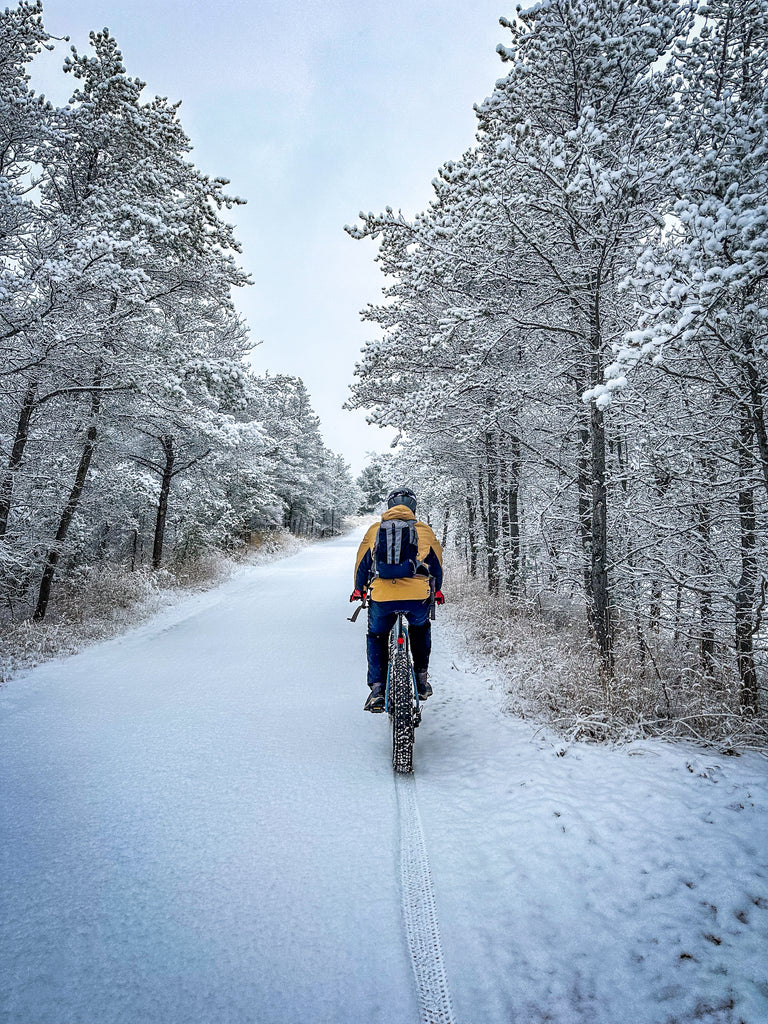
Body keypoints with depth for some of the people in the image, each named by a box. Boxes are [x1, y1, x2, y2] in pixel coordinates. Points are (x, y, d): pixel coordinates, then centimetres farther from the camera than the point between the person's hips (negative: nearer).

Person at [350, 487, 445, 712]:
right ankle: (421, 678, 31)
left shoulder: (375, 530, 17)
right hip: (418, 596, 1)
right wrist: (437, 591, 43)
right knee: (420, 629, 33)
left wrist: (359, 590, 40)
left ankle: (377, 689, 15)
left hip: (381, 596, 0)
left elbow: (362, 563, 24)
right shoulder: (425, 530, 17)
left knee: (376, 637, 26)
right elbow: (437, 565, 26)